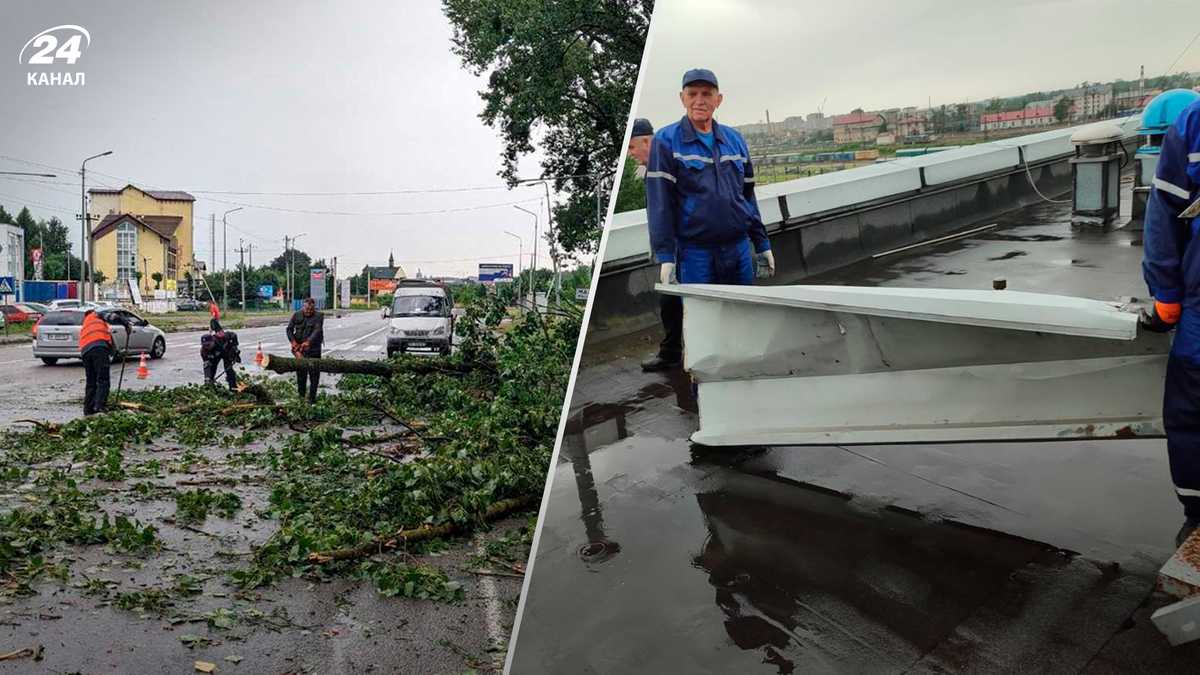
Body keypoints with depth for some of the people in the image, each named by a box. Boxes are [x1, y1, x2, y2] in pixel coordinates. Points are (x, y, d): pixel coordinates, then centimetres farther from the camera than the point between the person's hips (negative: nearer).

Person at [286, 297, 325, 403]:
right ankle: (301, 395, 17)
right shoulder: (296, 316, 4)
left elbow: (317, 330, -19)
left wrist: (308, 342, -34)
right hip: (300, 349, 2)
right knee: (300, 373, 8)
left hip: (313, 349, -2)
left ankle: (312, 397, 8)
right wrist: (293, 341, -16)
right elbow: (289, 329, 1)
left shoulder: (319, 316, -5)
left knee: (314, 374, 0)